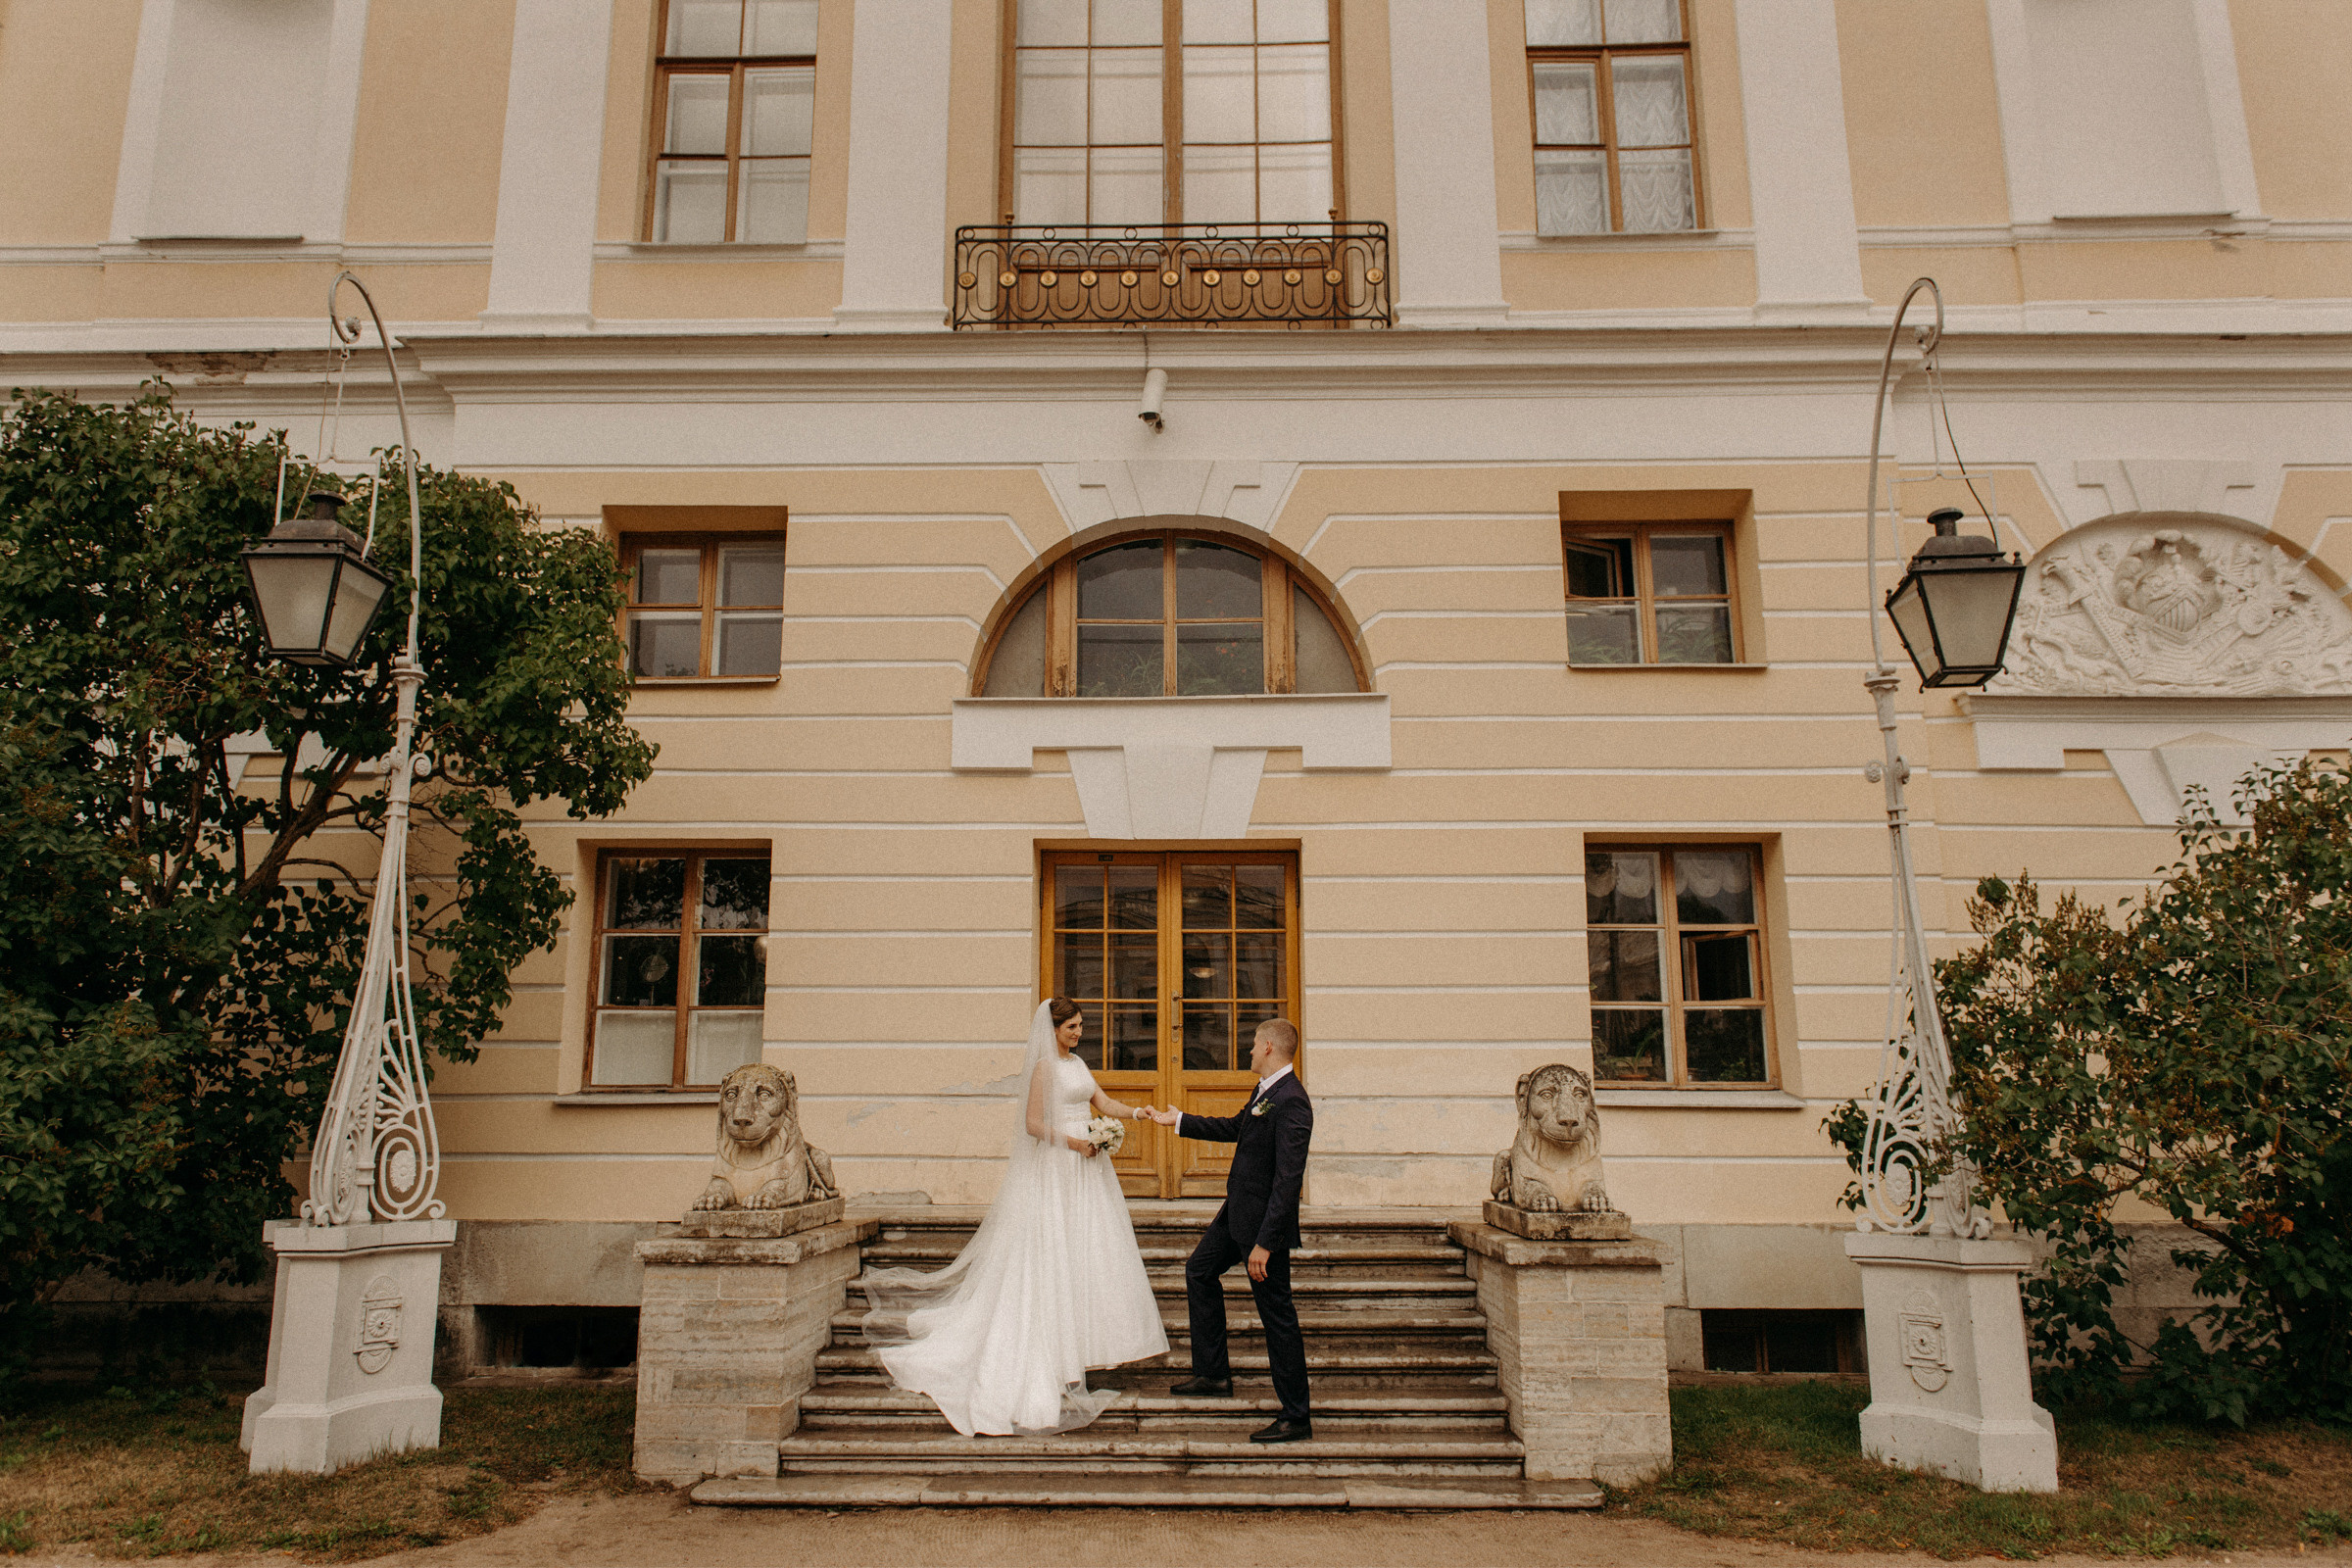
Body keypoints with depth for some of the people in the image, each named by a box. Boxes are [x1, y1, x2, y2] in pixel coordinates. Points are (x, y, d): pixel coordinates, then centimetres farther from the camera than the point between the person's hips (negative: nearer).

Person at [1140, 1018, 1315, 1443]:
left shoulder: (1290, 1102, -25)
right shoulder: (1266, 1089, 6)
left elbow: (1288, 1180, -28)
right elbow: (1235, 1128, 24)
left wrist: (1264, 1243, -27)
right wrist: (1178, 1120, 30)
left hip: (1265, 1220, -11)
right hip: (1238, 1213, 11)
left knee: (1277, 1314, -2)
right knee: (1199, 1271, 23)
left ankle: (1296, 1418, 9)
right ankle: (1213, 1374, 34)